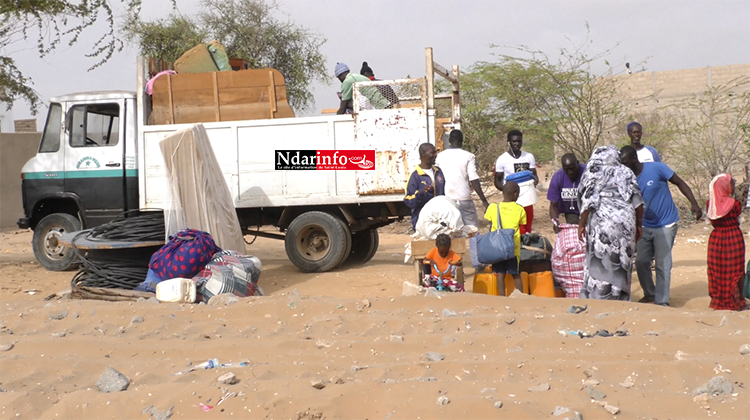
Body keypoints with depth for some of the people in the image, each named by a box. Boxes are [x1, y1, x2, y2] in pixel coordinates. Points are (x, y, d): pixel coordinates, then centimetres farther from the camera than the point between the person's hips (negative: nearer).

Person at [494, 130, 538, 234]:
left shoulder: (529, 157, 9)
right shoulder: (502, 159, -2)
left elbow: (534, 174, 14)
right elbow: (497, 181, 0)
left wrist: (535, 179, -11)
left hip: (527, 199, 4)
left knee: (527, 230, 8)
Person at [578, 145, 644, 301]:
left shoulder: (593, 173, 5)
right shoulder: (626, 173, 16)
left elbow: (588, 203, -5)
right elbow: (638, 203, 11)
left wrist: (581, 224, 1)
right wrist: (638, 225, 19)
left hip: (601, 224, -3)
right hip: (626, 224, 3)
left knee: (599, 265, -1)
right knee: (622, 266, 9)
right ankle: (621, 300, 13)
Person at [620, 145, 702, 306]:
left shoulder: (657, 168, -16)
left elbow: (680, 183, -8)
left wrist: (694, 204, -16)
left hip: (665, 225, -5)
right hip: (645, 226, 5)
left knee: (663, 264, -6)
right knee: (641, 262, 6)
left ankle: (662, 302, 1)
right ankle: (650, 294, 25)